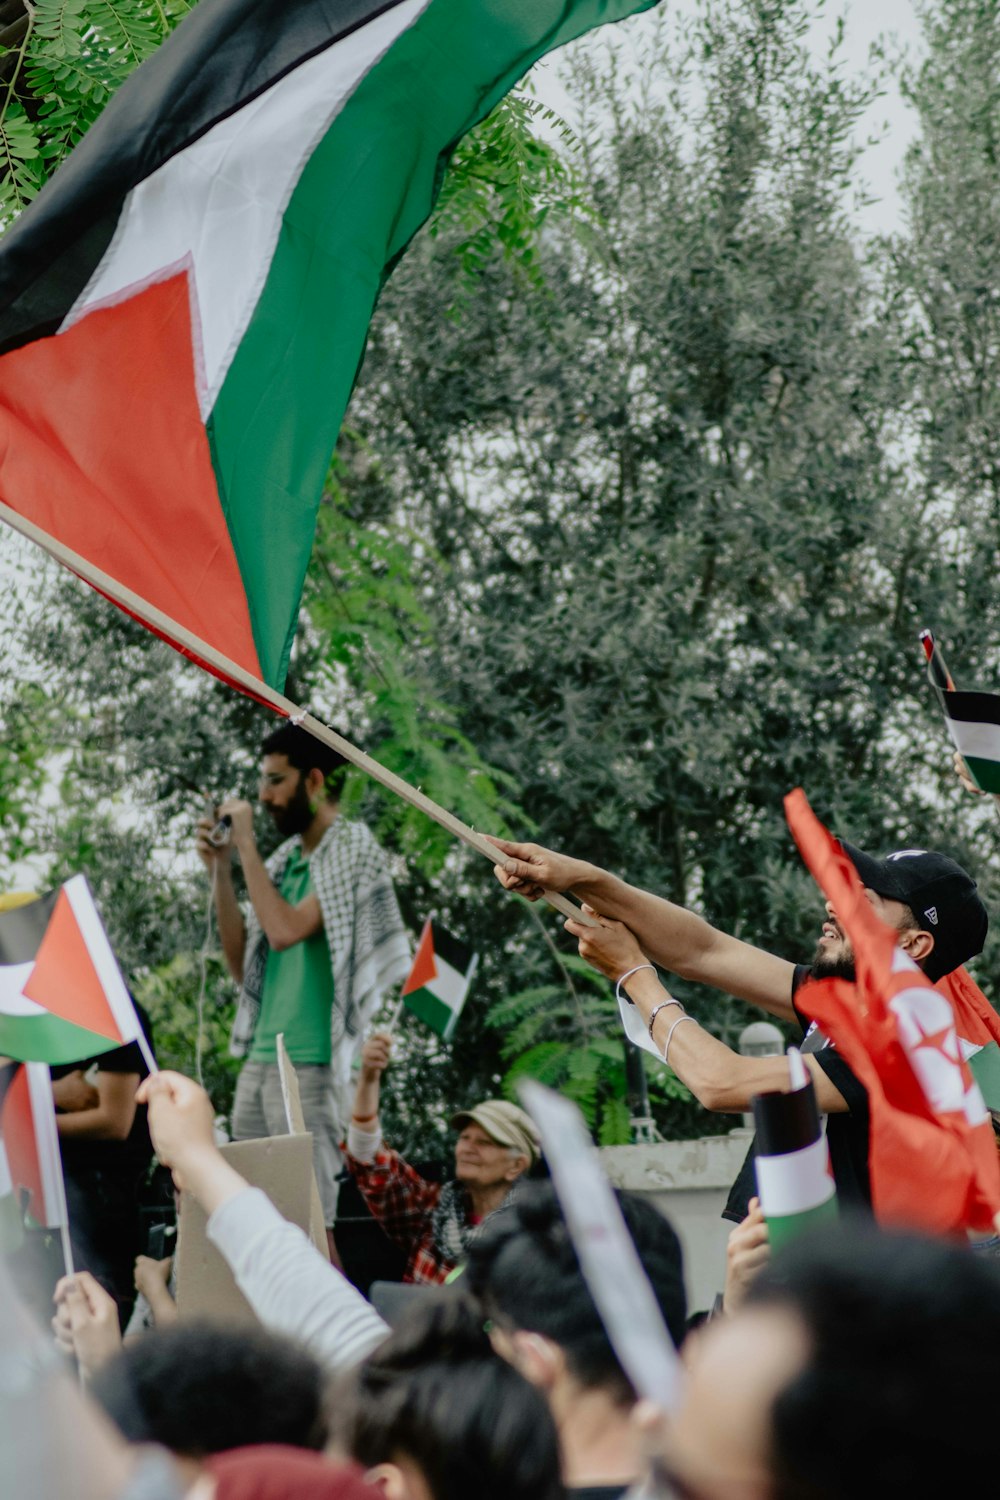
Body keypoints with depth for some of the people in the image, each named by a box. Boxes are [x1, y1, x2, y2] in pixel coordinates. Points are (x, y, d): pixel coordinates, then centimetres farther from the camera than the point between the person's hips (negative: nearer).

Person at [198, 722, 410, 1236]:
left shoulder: (352, 852, -5)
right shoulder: (284, 860, 17)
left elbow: (286, 930, -18)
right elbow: (243, 964, 16)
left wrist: (246, 844, -9)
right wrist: (220, 870, 9)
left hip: (310, 1065, -8)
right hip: (259, 1060, 8)